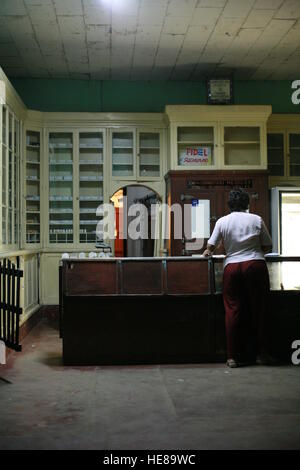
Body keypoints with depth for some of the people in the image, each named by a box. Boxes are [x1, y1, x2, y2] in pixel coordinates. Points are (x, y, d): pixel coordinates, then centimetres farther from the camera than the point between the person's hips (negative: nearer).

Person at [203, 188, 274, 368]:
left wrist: (207, 252, 28)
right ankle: (263, 353, 10)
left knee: (233, 311, 3)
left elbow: (211, 247, 6)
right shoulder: (257, 220, 5)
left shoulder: (222, 221, 5)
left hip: (232, 267, 0)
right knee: (259, 309, 7)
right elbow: (268, 247, 7)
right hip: (256, 265, 0)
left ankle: (234, 356, 4)